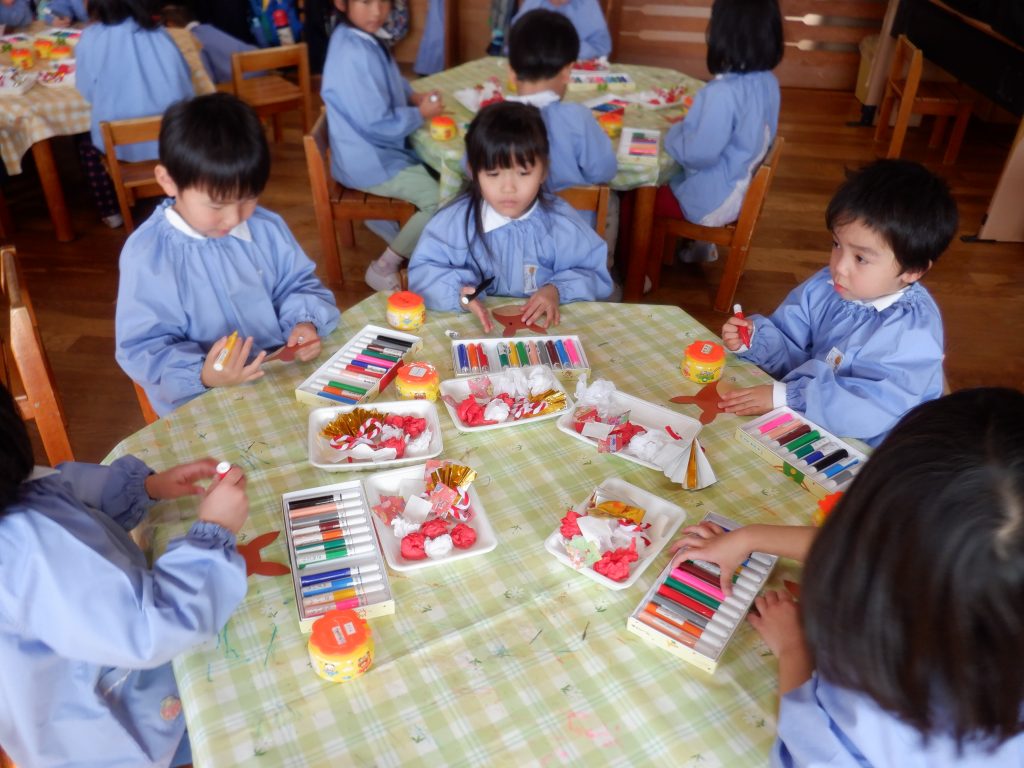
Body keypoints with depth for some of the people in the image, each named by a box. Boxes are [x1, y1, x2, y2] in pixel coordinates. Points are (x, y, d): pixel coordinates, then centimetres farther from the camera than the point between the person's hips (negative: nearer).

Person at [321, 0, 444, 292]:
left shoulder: (362, 38, 3)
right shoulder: (355, 54, -28)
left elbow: (387, 82, 21)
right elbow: (378, 124, -26)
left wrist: (412, 96, 2)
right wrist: (421, 113, -12)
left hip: (380, 149, 10)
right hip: (368, 160, -10)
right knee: (442, 200, -13)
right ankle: (384, 268, -2)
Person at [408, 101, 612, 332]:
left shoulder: (561, 222, -5)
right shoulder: (455, 220, -7)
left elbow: (595, 275, 3)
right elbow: (422, 273, -5)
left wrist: (558, 290, -16)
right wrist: (457, 291, -24)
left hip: (542, 327, 1)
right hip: (475, 329, 0)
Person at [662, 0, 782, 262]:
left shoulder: (723, 92, -29)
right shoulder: (768, 82, -2)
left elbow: (699, 153, -29)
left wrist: (674, 133, -9)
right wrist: (688, 123, 10)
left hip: (713, 203, -9)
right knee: (664, 178, 30)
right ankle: (701, 245, 38)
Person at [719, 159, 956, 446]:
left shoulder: (914, 331, -19)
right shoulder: (824, 287, -2)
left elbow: (873, 407, -28)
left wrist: (785, 396, -32)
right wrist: (755, 338, -12)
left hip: (866, 457, -5)